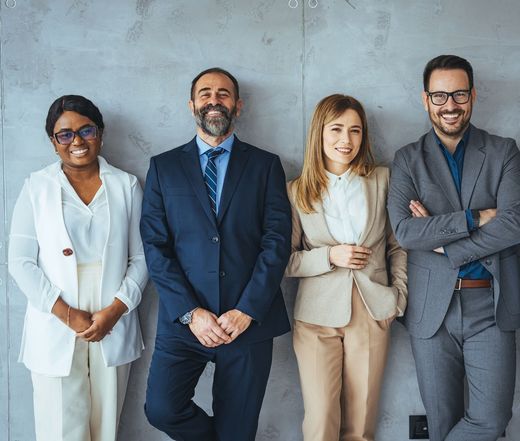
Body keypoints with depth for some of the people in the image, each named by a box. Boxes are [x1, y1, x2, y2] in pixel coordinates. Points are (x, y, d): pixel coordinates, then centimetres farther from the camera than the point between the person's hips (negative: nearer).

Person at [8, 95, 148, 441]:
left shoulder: (126, 186, 5)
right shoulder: (37, 187, 1)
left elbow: (142, 257, 3)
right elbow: (21, 262, -3)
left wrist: (114, 310, -10)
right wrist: (67, 314, -11)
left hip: (113, 327, 1)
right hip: (54, 330, -1)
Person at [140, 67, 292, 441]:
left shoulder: (266, 165, 5)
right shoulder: (163, 167, 7)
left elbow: (277, 241, -3)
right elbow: (155, 246, 0)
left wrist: (246, 310, -13)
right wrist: (190, 312, -11)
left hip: (249, 320, 0)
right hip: (183, 321, 1)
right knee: (162, 409, -10)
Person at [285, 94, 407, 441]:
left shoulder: (382, 180, 3)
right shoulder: (297, 192, 0)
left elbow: (398, 245, 10)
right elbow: (284, 260, 0)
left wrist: (400, 294, 1)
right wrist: (329, 256, -13)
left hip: (373, 313, 1)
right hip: (318, 316, -1)